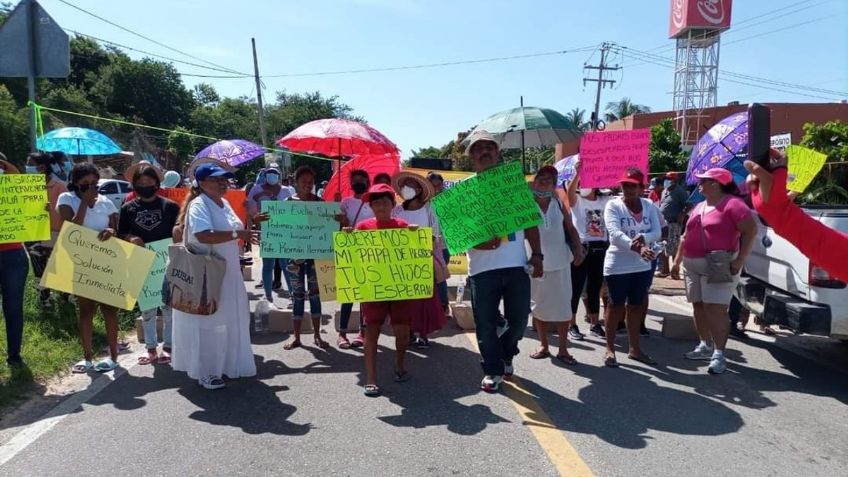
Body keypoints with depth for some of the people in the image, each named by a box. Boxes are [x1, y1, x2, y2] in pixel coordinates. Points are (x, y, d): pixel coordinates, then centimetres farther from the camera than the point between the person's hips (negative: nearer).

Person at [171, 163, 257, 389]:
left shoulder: (224, 203, 12)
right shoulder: (199, 205, -16)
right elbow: (204, 236, -32)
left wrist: (244, 236, 10)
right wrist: (236, 234, -31)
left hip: (227, 272, 9)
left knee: (228, 320, 16)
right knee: (208, 322, -1)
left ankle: (225, 364, 30)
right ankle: (205, 372, 10)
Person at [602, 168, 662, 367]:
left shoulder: (649, 205, 3)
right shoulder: (613, 205, -10)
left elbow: (657, 232, -6)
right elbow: (615, 233, -25)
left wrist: (643, 238, -29)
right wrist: (636, 247, -40)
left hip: (642, 266, 4)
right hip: (618, 265, -4)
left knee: (635, 306, 14)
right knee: (616, 306, 4)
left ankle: (634, 348, 26)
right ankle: (610, 349, 16)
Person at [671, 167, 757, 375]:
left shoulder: (732, 204, -9)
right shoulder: (699, 207, 16)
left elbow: (751, 230, -16)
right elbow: (686, 236, 21)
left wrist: (740, 260, -21)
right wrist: (677, 261, 18)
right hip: (692, 265, 8)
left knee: (715, 309, -12)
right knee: (699, 306, 12)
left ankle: (719, 354, -8)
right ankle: (705, 346, 24)